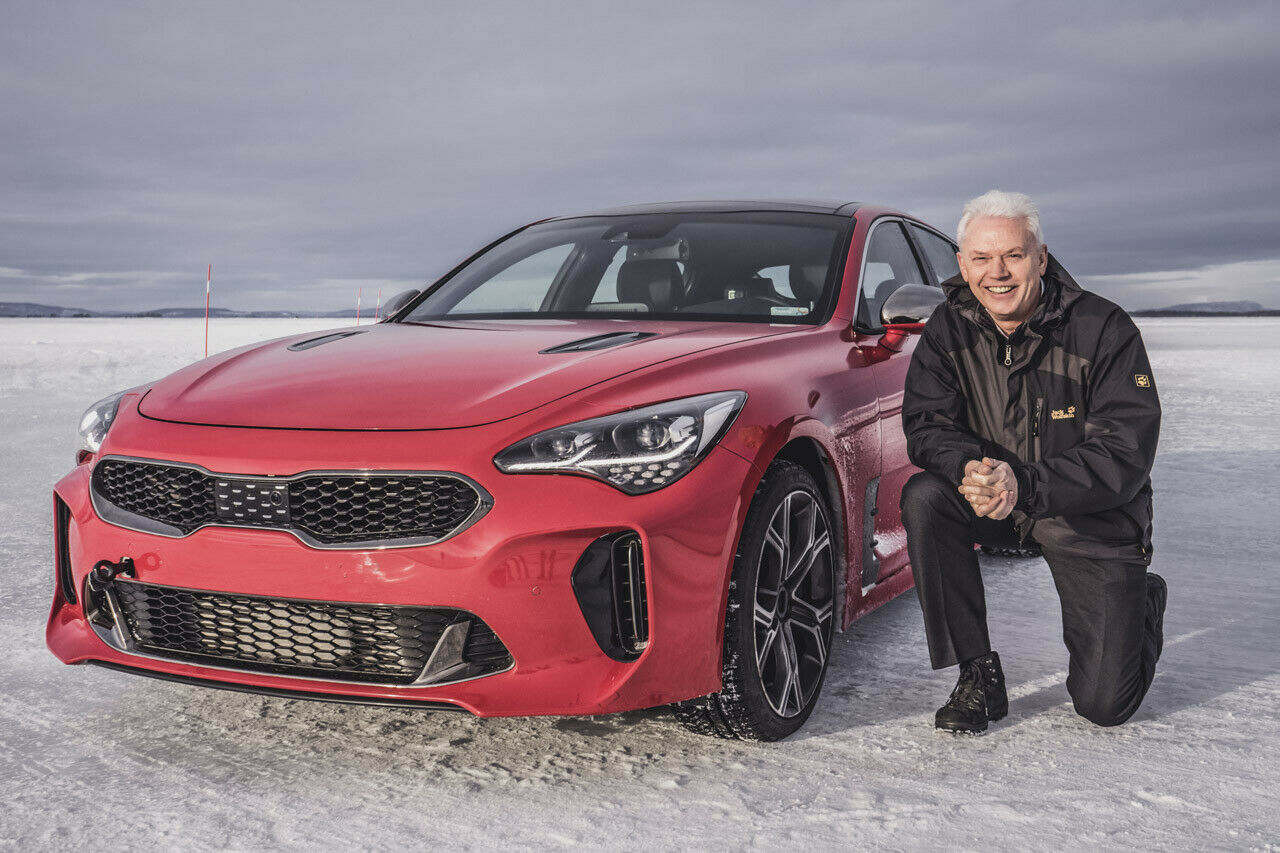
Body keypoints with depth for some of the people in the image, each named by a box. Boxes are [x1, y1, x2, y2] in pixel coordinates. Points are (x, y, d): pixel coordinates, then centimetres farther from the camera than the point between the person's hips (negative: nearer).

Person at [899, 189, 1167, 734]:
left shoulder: (1103, 330, -19)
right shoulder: (949, 329, -8)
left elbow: (1126, 454, -22)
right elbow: (926, 425, -11)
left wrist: (1025, 483, -35)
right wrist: (969, 468, -35)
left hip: (1092, 516, -3)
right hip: (998, 504, 3)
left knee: (1104, 704, -6)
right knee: (923, 497, -30)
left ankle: (1143, 602, 30)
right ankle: (979, 676, -16)